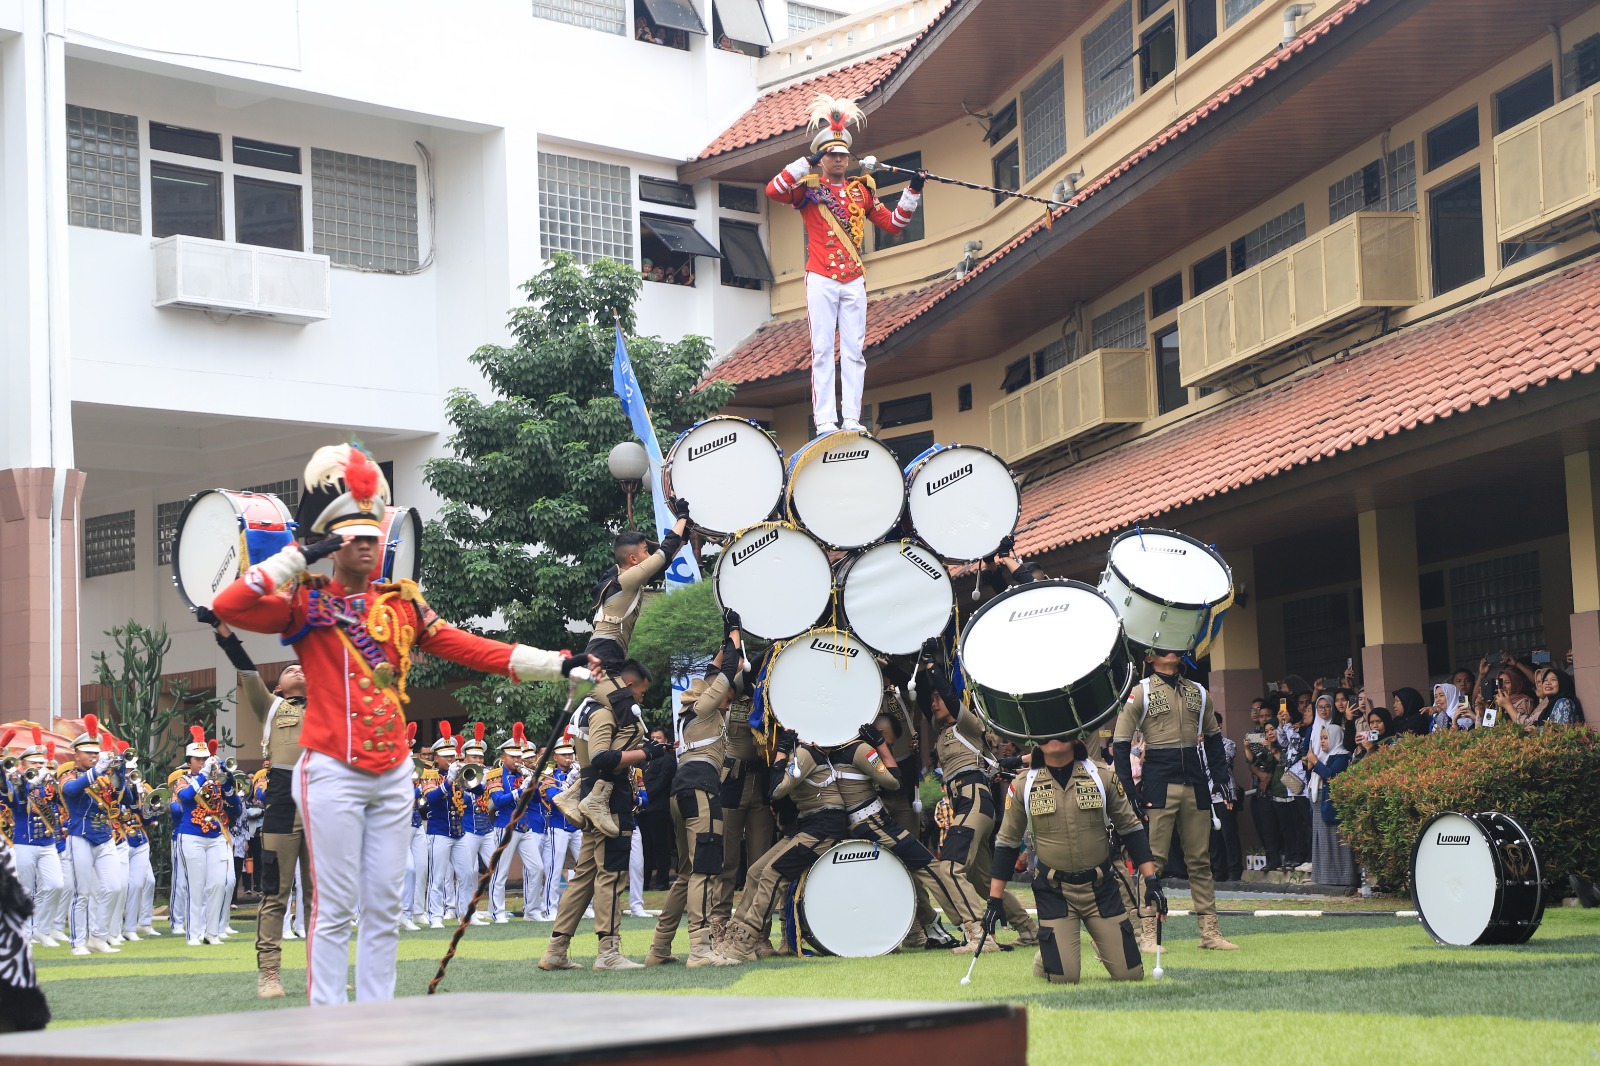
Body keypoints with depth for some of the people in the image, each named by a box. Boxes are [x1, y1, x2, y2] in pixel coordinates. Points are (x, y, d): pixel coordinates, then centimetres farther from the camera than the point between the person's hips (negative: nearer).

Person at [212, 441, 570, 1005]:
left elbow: (468, 647, 7)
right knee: (336, 906, -3)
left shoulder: (404, 605, 12)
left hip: (394, 773, 5)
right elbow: (227, 607, -16)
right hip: (334, 773, -5)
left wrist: (556, 663, -1)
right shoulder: (308, 606, -2)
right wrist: (298, 557, -17)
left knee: (385, 906, 8)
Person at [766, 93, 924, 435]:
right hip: (821, 280, -4)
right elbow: (773, 190, -17)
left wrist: (913, 192, 5)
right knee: (823, 349, -6)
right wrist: (808, 162, -21)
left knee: (854, 351, 1)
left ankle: (852, 418, 2)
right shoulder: (809, 187, 2)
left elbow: (893, 223, 16)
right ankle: (825, 420, -7)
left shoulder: (862, 190, 15)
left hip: (854, 281, 4)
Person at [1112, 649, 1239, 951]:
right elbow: (1121, 745, -2)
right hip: (1159, 786, -5)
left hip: (1195, 783, 5)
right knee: (1154, 858, -5)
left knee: (1200, 859, 6)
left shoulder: (1198, 693, 14)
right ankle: (1149, 933, -2)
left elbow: (1213, 738, 21)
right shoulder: (1141, 693, -1)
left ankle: (1209, 931, 9)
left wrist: (1222, 778, 10)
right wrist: (1130, 790, -8)